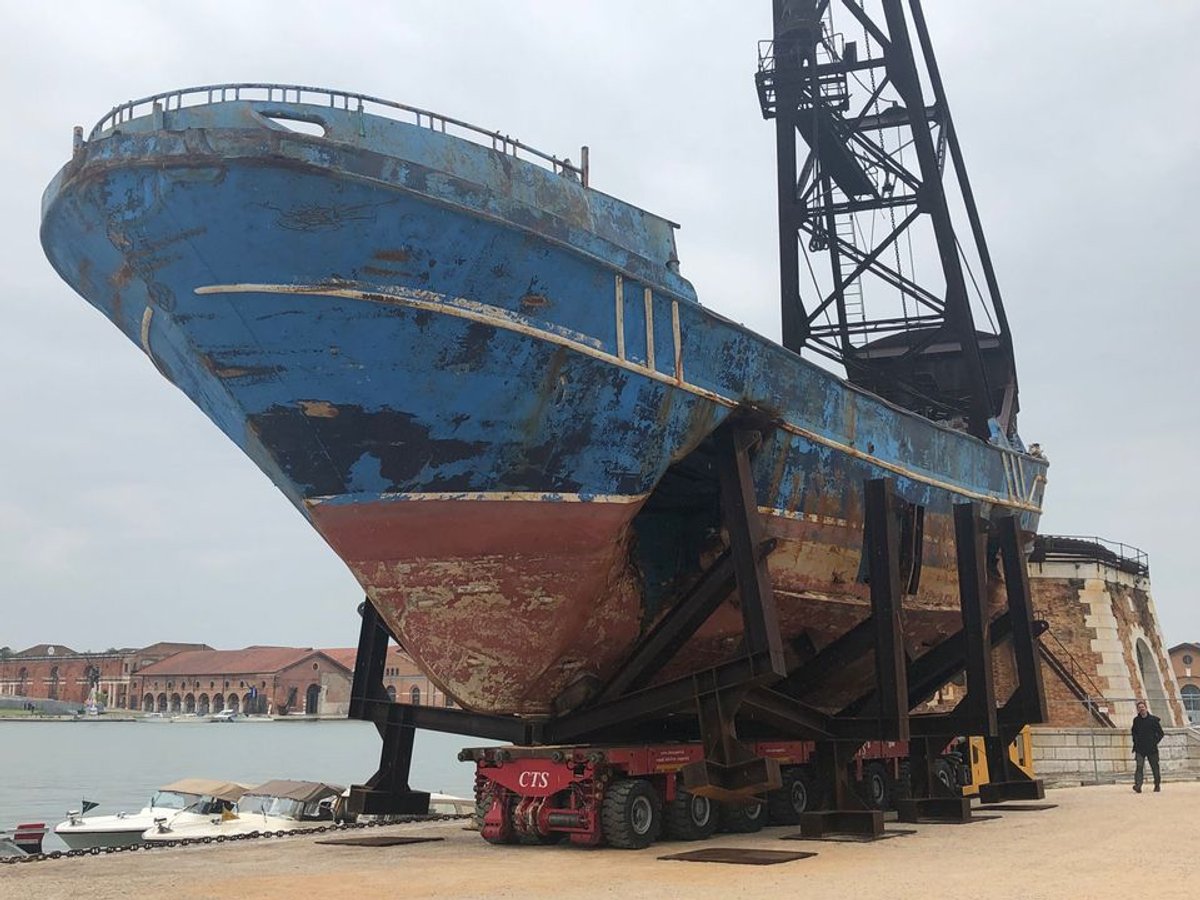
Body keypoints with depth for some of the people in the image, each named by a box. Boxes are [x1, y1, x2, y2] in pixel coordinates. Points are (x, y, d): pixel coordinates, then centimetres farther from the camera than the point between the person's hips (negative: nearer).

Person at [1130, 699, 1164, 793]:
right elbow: (1134, 732, 22)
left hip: (1152, 749, -1)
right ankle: (1138, 785, -20)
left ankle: (1157, 785, 25)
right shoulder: (1136, 720, 6)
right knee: (1139, 766, -12)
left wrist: (1155, 742, -5)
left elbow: (1160, 733, 3)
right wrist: (1135, 742, 11)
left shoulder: (1153, 719, -3)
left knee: (1155, 767, 9)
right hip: (1140, 749, 1)